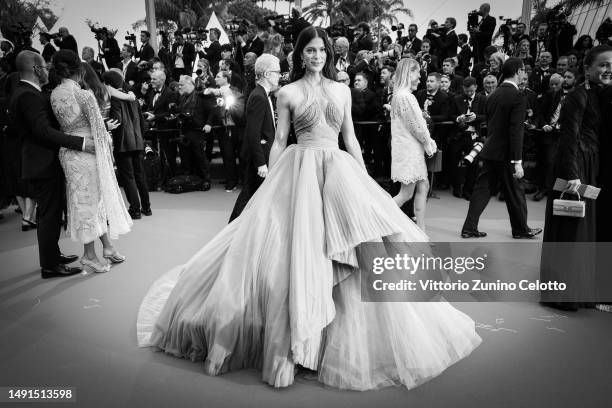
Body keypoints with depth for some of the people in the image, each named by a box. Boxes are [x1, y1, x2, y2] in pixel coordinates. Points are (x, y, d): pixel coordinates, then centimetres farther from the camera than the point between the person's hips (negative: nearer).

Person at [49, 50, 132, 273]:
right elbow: (98, 129, -12)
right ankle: (89, 255, 15)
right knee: (91, 200, 5)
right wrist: (107, 146, 2)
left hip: (67, 152, 7)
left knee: (97, 199, 16)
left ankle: (107, 246, 27)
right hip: (86, 152, -7)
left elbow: (62, 125, 10)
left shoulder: (54, 94, 3)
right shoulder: (85, 94, -17)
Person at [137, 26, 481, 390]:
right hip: (299, 170, -3)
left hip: (340, 170, 3)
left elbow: (350, 138, 15)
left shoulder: (342, 90, 14)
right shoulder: (288, 93, 5)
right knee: (297, 248, -7)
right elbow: (279, 142, 5)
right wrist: (272, 186, -1)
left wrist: (366, 179, 10)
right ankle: (290, 343, 9)